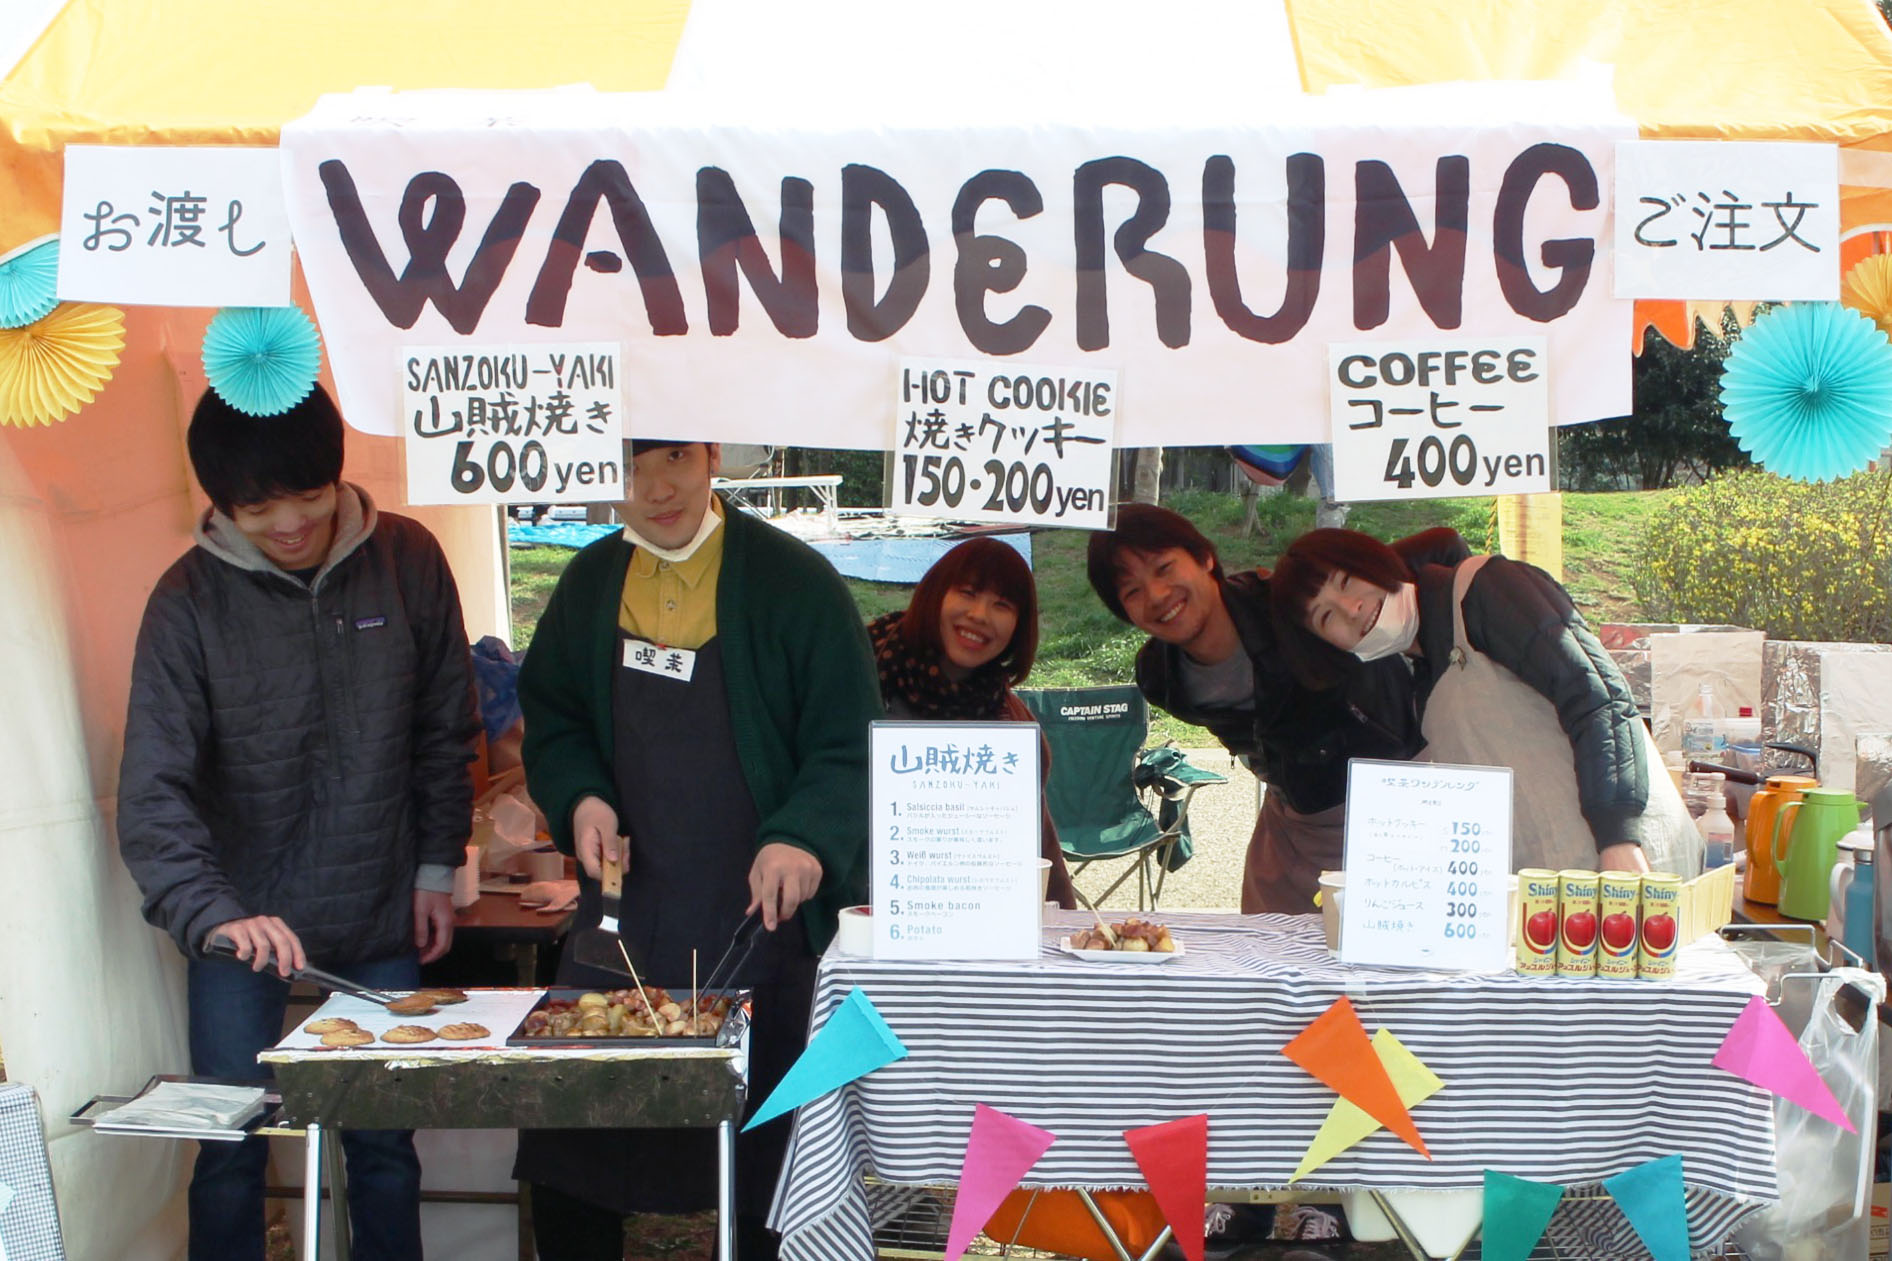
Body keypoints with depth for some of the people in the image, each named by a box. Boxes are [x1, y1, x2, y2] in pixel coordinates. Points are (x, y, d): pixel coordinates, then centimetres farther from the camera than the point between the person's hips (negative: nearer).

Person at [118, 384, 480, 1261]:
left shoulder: (407, 561, -6)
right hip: (242, 921, -1)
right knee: (231, 1150, 5)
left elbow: (445, 730, 5)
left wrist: (437, 866, 6)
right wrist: (215, 914, -30)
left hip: (380, 920, 1)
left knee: (385, 1145, 11)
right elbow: (153, 790, -16)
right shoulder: (190, 600, -11)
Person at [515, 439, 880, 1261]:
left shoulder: (792, 580, -7)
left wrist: (804, 837, -24)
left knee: (767, 1162, 5)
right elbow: (550, 720, 19)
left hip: (763, 915, -4)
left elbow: (848, 743, -7)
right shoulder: (591, 583, 8)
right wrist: (579, 797, -1)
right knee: (565, 1156, 8)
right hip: (629, 907, 4)